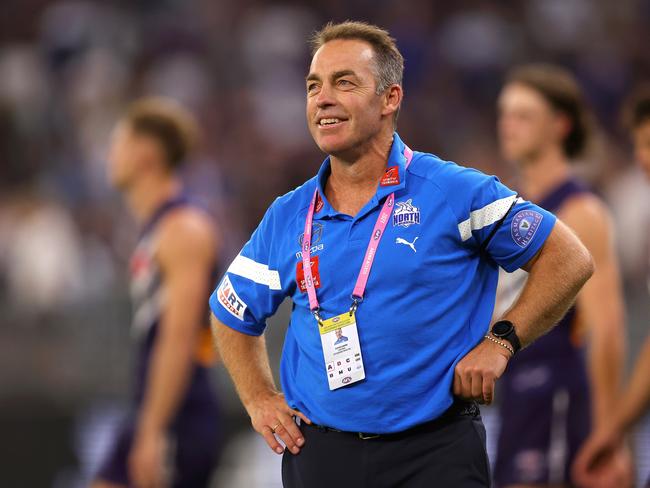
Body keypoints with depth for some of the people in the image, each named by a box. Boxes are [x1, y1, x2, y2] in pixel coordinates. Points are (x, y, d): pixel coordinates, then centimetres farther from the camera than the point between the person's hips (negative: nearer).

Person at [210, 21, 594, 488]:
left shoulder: (455, 192, -5)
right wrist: (260, 400, 10)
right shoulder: (287, 218, 7)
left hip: (436, 450, -4)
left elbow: (570, 260, -2)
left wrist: (500, 342, -8)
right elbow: (232, 314, 23)